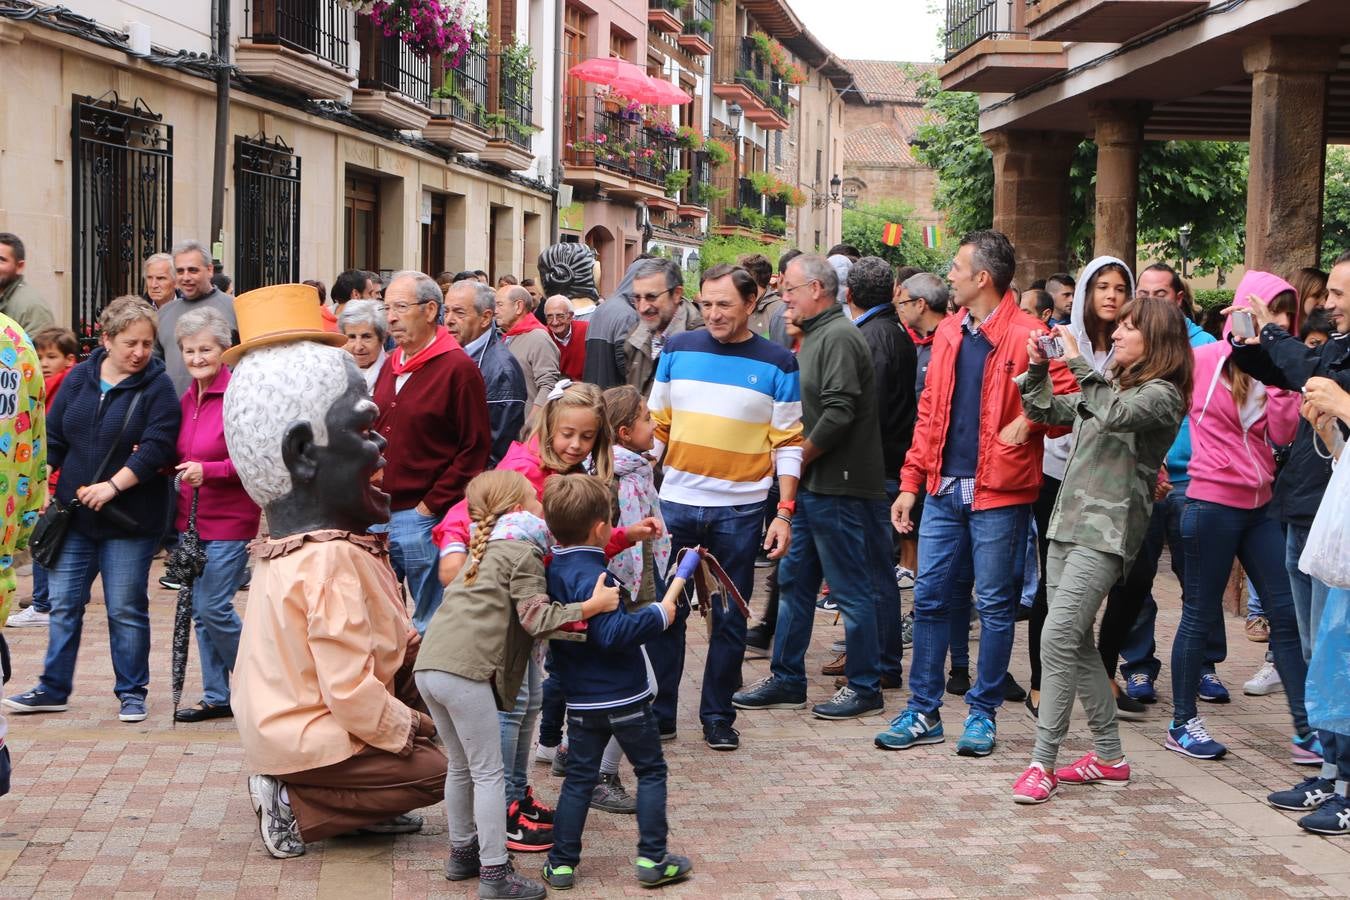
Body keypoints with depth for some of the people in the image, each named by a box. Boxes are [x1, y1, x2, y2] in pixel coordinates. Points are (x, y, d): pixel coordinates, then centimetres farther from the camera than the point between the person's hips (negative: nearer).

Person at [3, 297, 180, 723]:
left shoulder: (157, 387, -8)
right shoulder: (79, 378, 5)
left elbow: (157, 447, -16)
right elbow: (54, 436, 10)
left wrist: (113, 486, -21)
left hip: (129, 521, -4)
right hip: (73, 515, 4)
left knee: (127, 610, 4)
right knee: (63, 605, 10)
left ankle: (132, 692, 17)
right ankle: (53, 689, 21)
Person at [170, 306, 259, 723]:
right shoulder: (187, 398, 11)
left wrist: (209, 471, -25)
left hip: (229, 521, -8)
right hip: (190, 519, 8)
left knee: (213, 607, -8)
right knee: (199, 610, 10)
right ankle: (217, 697, 20)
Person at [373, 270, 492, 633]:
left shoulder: (458, 368, -9)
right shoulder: (391, 364, 13)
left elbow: (476, 448, -12)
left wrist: (432, 504, -13)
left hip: (423, 518, -7)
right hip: (379, 517, 7)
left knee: (430, 625, 4)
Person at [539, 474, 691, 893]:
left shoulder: (551, 570, 1)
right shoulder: (590, 575, -24)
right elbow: (614, 634, -30)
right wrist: (659, 615, -19)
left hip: (580, 700, 7)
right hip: (625, 698, -6)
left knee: (579, 778, 14)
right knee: (651, 771, 10)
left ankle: (561, 862, 14)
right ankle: (652, 858, 11)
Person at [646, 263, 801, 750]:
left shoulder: (777, 364, -2)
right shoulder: (678, 351, 3)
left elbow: (788, 445, -1)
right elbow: (656, 427, 8)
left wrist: (785, 512, -7)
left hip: (740, 511, -1)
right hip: (676, 505, 2)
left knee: (730, 619, 7)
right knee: (665, 614, 5)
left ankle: (718, 717, 18)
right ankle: (658, 714, 15)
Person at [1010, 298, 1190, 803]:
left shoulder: (1160, 395, -6)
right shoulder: (1108, 384, 19)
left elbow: (1115, 416, -26)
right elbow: (1045, 412, 23)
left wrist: (1078, 362, -22)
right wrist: (1039, 368, 8)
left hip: (1106, 533, -9)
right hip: (1069, 522, 9)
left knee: (1058, 638, -16)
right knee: (1077, 644, 10)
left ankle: (1043, 763, -12)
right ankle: (1109, 757, 19)